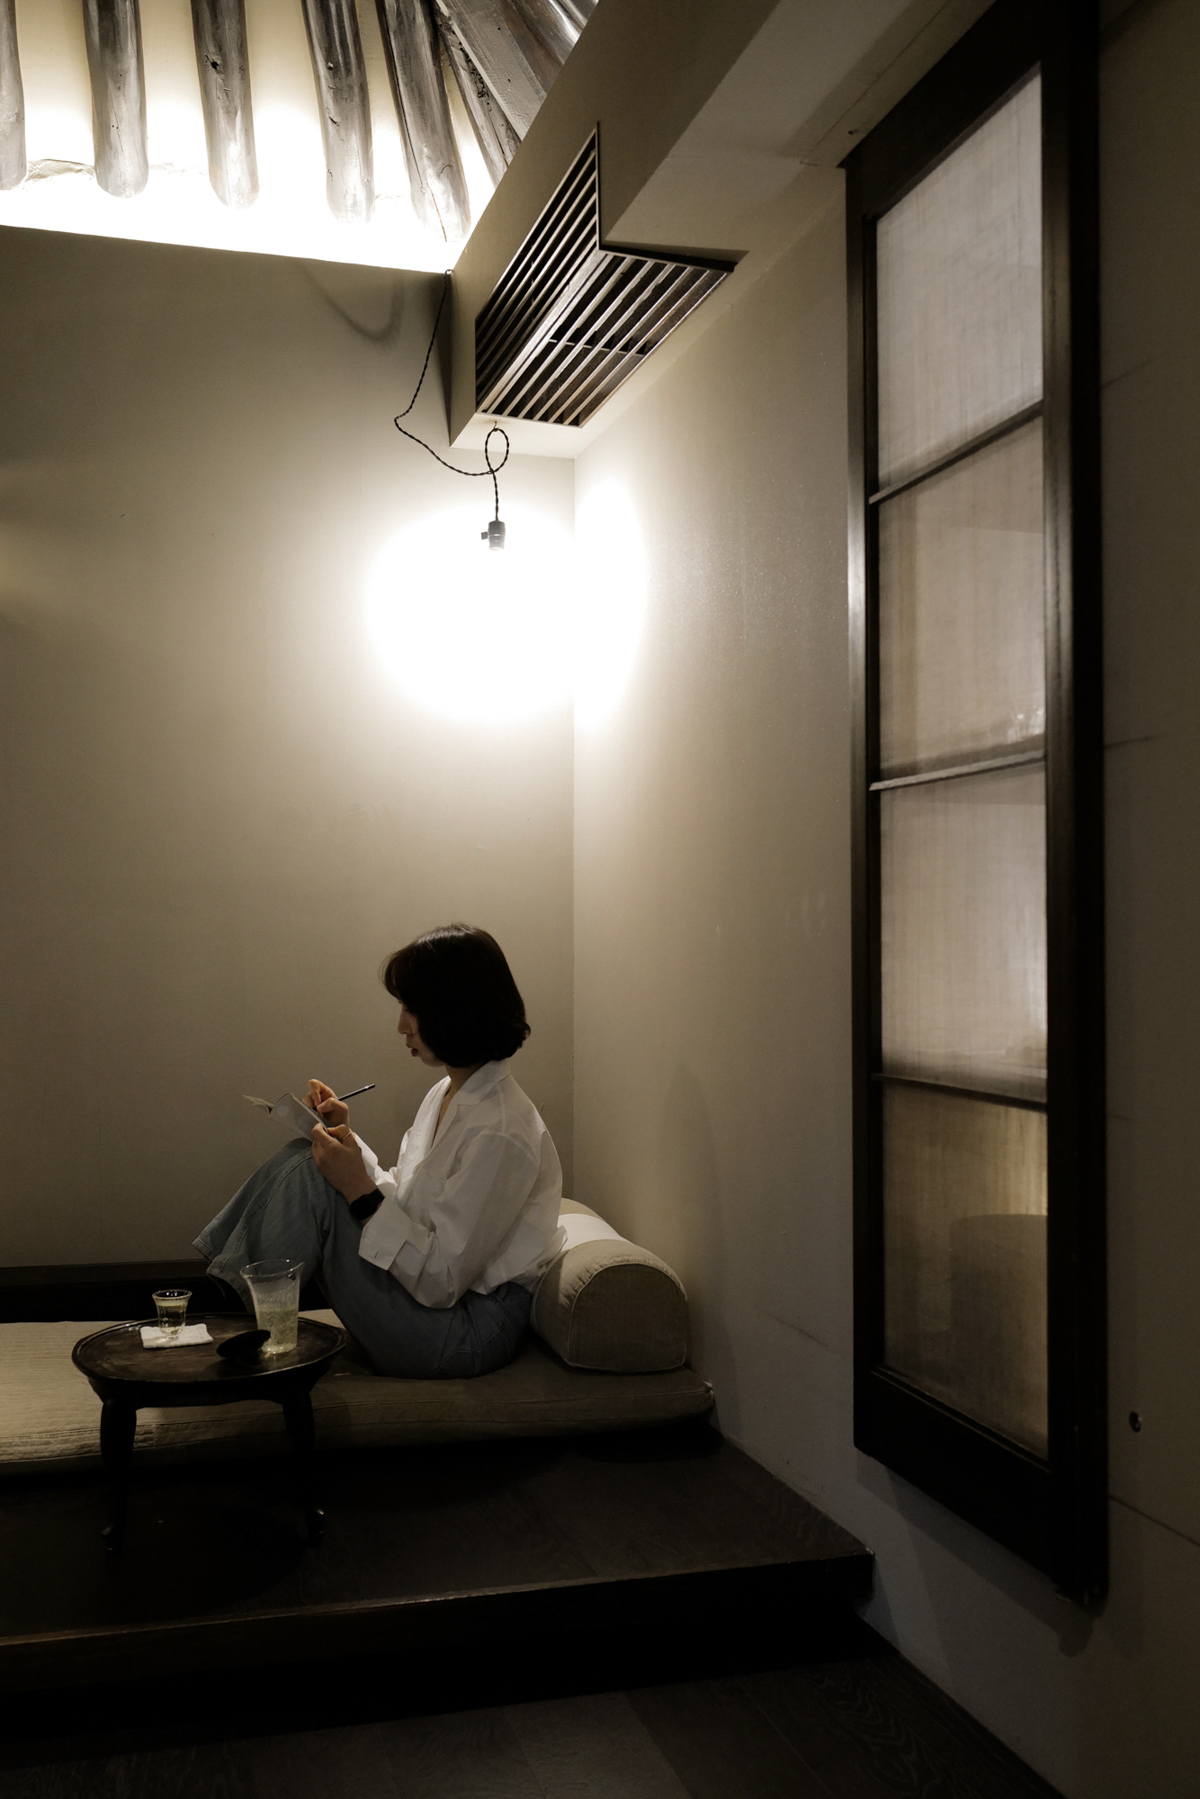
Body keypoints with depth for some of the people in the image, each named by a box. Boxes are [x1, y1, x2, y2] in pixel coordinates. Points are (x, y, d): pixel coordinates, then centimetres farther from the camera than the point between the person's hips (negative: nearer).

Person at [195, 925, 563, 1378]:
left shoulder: (499, 1134, -24)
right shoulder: (447, 1093, 7)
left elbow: (441, 1281, -23)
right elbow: (402, 1200, 14)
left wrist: (361, 1193, -23)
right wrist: (346, 1137, 3)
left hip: (466, 1331, -9)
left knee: (309, 1177, -17)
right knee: (303, 1159, 1)